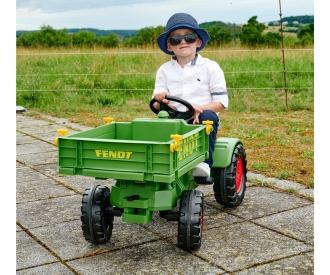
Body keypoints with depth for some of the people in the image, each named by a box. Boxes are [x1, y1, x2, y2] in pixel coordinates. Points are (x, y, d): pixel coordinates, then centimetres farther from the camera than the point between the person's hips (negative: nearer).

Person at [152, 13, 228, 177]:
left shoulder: (210, 67, 7)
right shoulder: (164, 70, 15)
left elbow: (221, 102, 0)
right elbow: (156, 106, 10)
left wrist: (200, 108, -19)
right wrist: (160, 101, -15)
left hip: (201, 119, -2)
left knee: (208, 116, -35)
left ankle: (204, 163, -35)